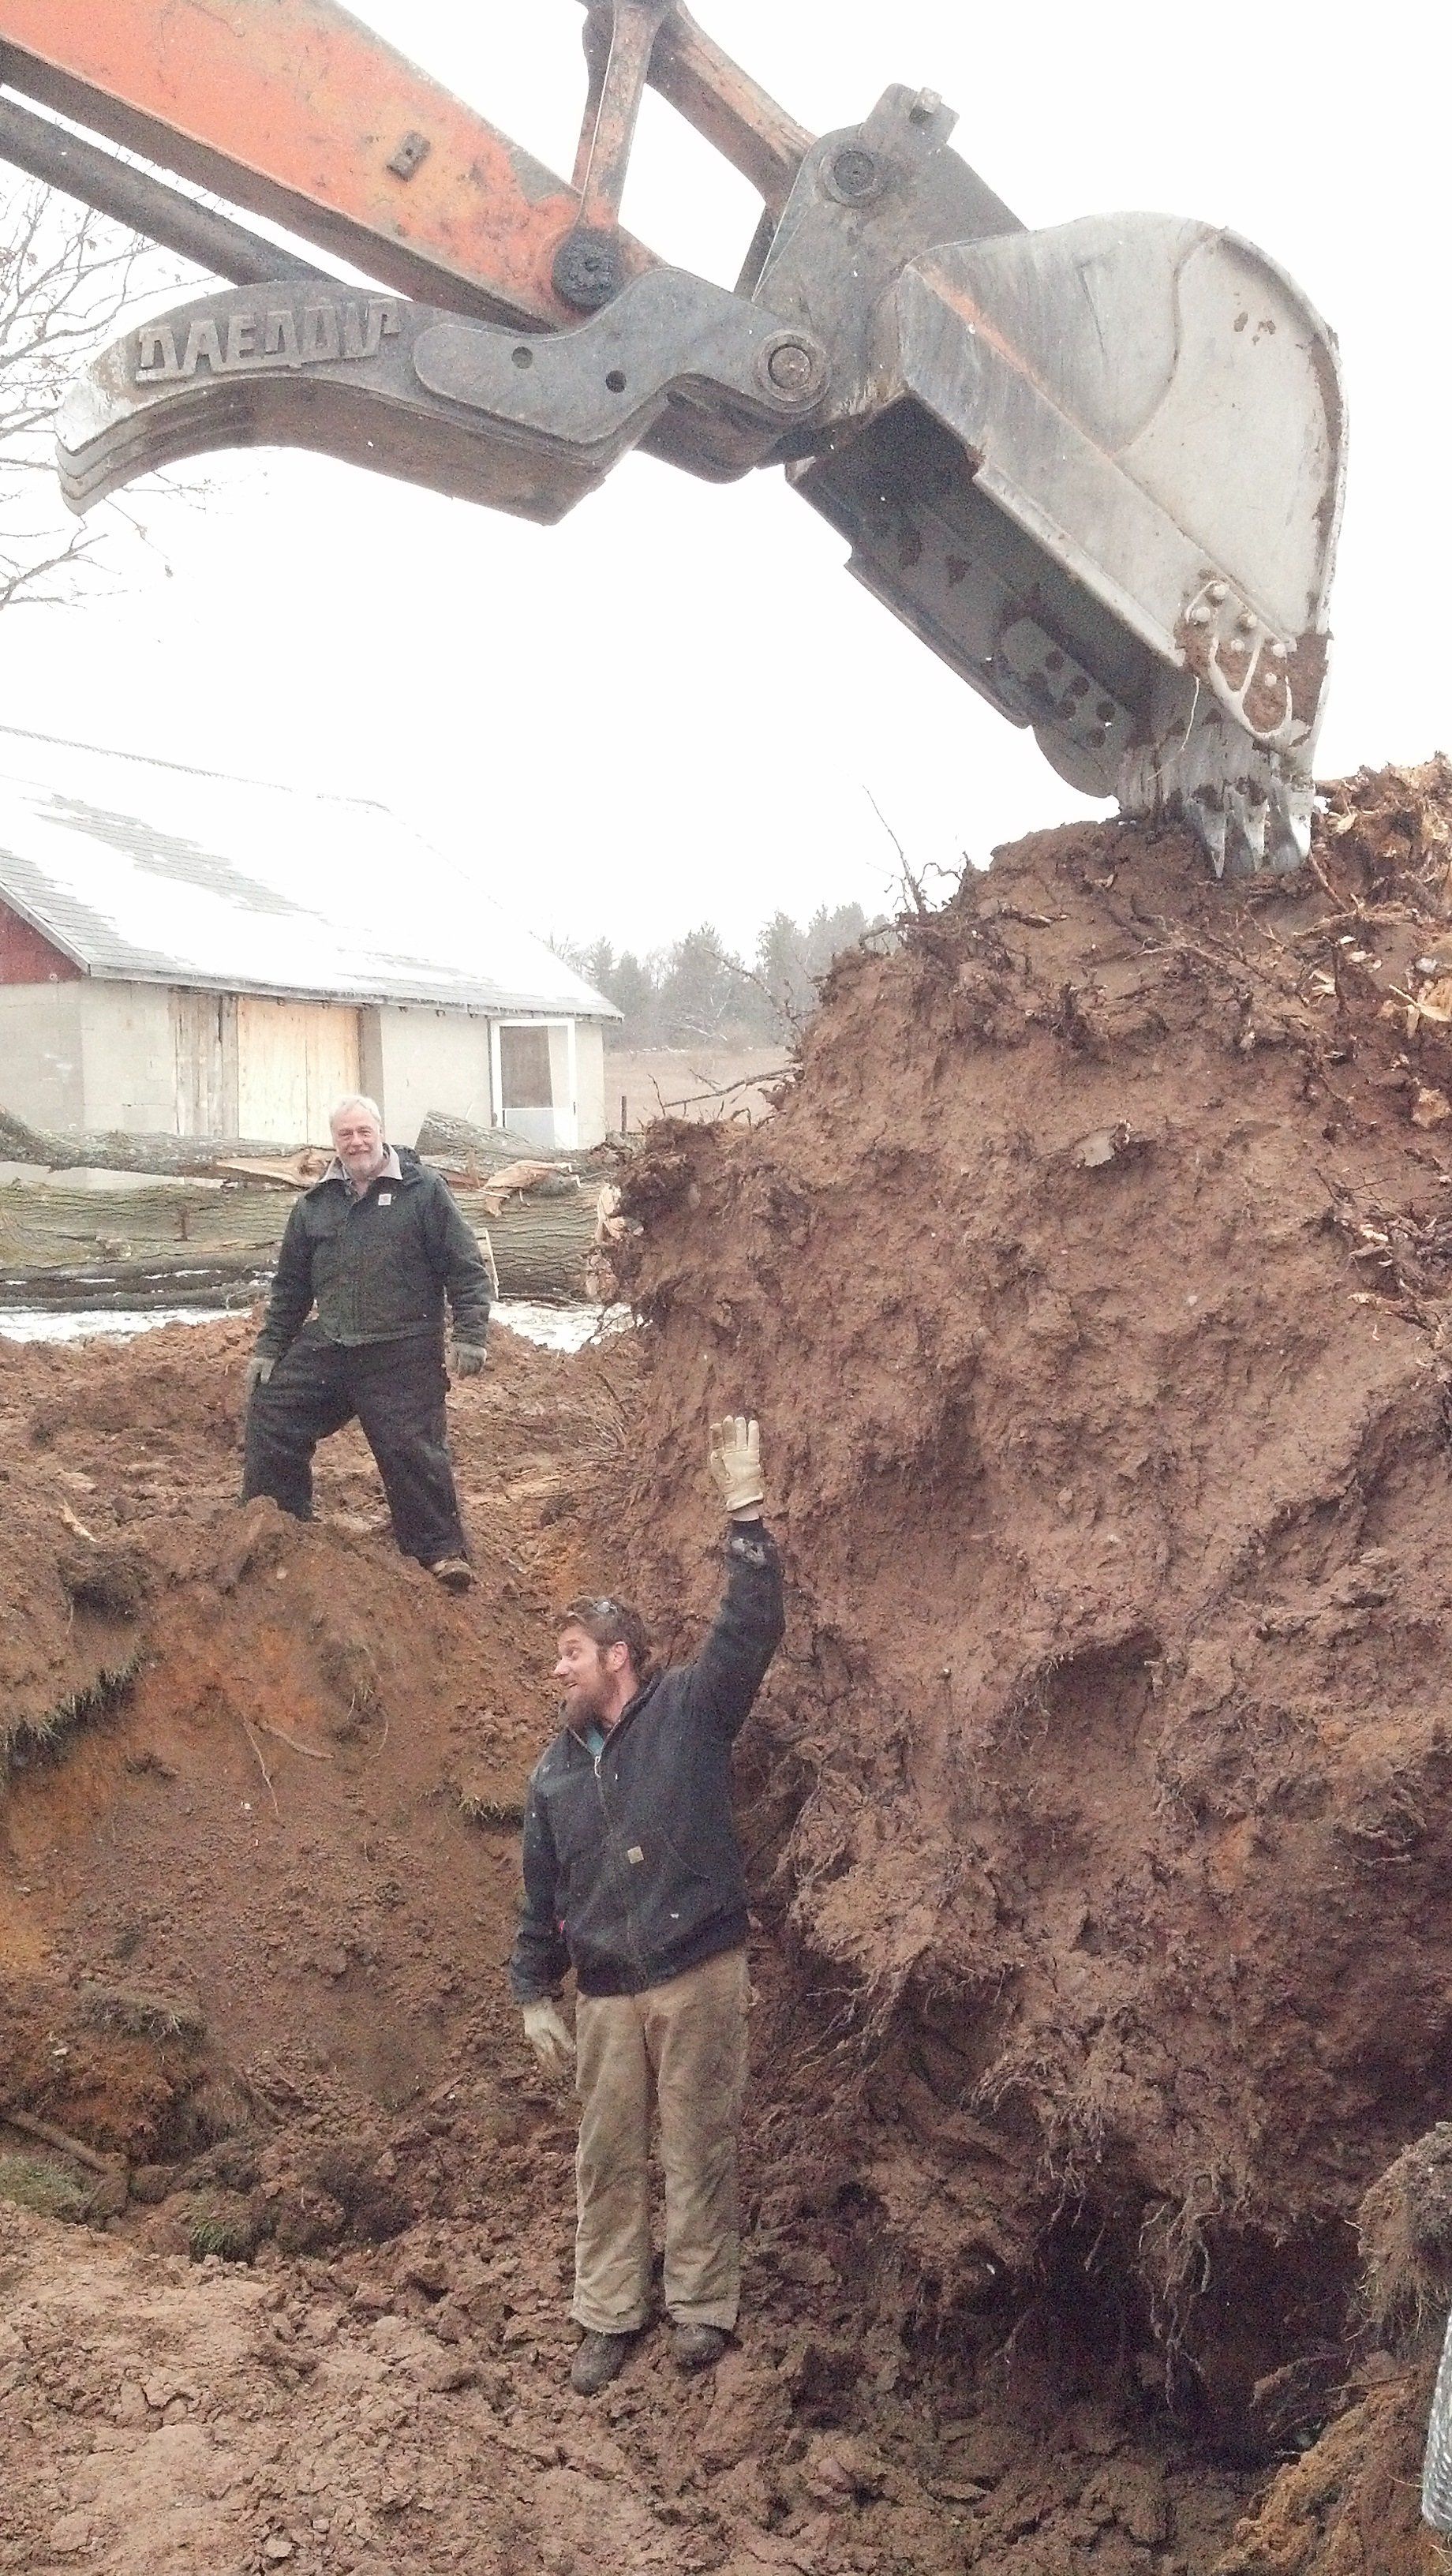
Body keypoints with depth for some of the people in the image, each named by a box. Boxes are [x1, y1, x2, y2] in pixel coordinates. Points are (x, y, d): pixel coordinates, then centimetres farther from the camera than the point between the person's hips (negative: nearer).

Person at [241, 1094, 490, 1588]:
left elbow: (465, 1266, -3)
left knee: (412, 1447, -7)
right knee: (271, 1411, 5)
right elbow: (289, 1285, 20)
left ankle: (441, 1551, 7)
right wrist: (268, 1347, 16)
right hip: (324, 1346, 5)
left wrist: (470, 1334, -10)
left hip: (401, 1356, -5)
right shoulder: (313, 1205, 13)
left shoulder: (423, 1190, -2)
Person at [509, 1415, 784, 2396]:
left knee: (701, 2148, 6)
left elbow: (751, 1630, -17)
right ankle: (608, 2316, 25)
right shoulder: (555, 1774, 10)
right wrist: (535, 1993, 9)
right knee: (607, 2158, 12)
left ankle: (703, 2307, 21)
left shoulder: (690, 1712, -4)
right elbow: (543, 1897, 14)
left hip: (701, 1975, -4)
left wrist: (745, 1514, -24)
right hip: (605, 1994, 5)